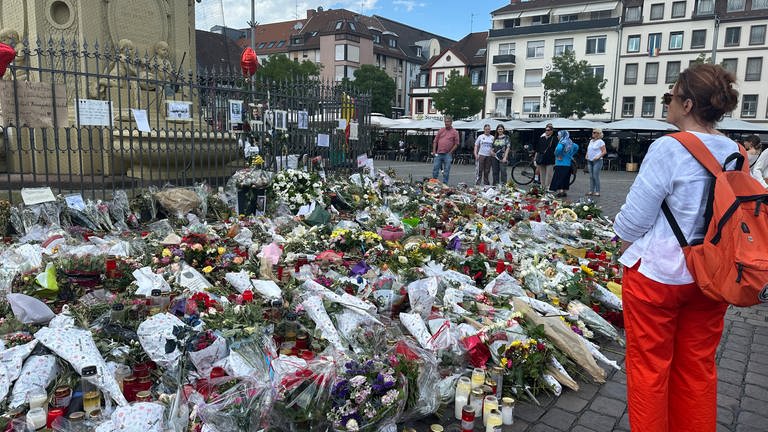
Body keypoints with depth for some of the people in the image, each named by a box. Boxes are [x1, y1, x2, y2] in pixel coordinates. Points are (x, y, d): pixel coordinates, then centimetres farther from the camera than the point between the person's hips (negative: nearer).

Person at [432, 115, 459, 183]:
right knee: (435, 168, 3)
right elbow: (435, 141, 13)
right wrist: (434, 151, 3)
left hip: (447, 154, -3)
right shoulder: (441, 130, 11)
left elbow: (456, 144, -1)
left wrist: (450, 152, -7)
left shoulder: (455, 132, 2)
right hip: (438, 154, 3)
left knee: (446, 170, 1)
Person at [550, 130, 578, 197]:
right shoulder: (570, 142, 11)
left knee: (558, 178, -5)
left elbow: (558, 149, -35)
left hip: (561, 163, -8)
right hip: (568, 163, 8)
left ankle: (560, 191, -10)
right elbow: (576, 147, 28)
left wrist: (558, 156, -18)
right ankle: (564, 192, 18)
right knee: (565, 178, 14)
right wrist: (571, 155, 24)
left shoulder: (562, 142, -14)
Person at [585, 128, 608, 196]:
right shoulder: (591, 141, 16)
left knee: (596, 176, -9)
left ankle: (597, 191, -3)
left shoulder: (600, 142, -6)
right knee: (591, 176, 7)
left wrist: (598, 156, -18)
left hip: (597, 161, -7)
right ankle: (591, 191, 11)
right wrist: (587, 155, 10)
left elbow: (604, 152, -8)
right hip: (590, 161, 7)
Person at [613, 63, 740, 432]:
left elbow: (634, 218, -16)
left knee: (649, 367, 9)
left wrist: (628, 250, 3)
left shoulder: (669, 149, -17)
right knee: (698, 368, 18)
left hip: (657, 273, -6)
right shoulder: (736, 153, 2)